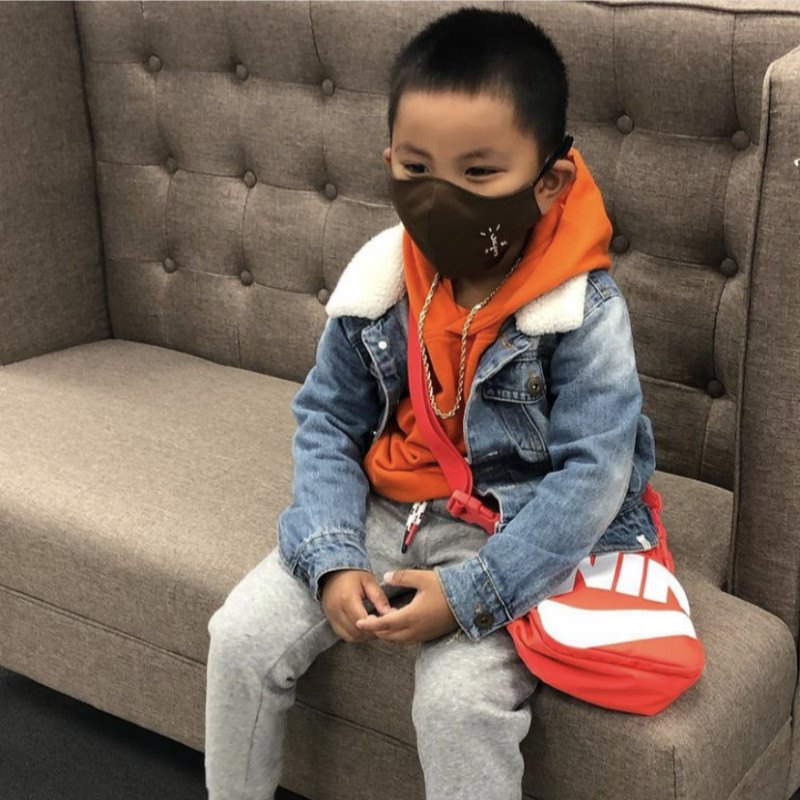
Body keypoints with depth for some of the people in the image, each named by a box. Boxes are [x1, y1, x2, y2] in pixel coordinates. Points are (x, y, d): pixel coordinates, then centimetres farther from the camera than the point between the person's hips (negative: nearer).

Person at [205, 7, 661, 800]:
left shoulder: (585, 313, -19)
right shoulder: (376, 286, -7)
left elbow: (591, 477, -20)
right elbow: (325, 421, 1)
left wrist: (467, 594, -25)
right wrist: (333, 559, -13)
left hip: (515, 540, -4)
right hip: (383, 515, 5)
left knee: (459, 695, -26)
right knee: (243, 633, -5)